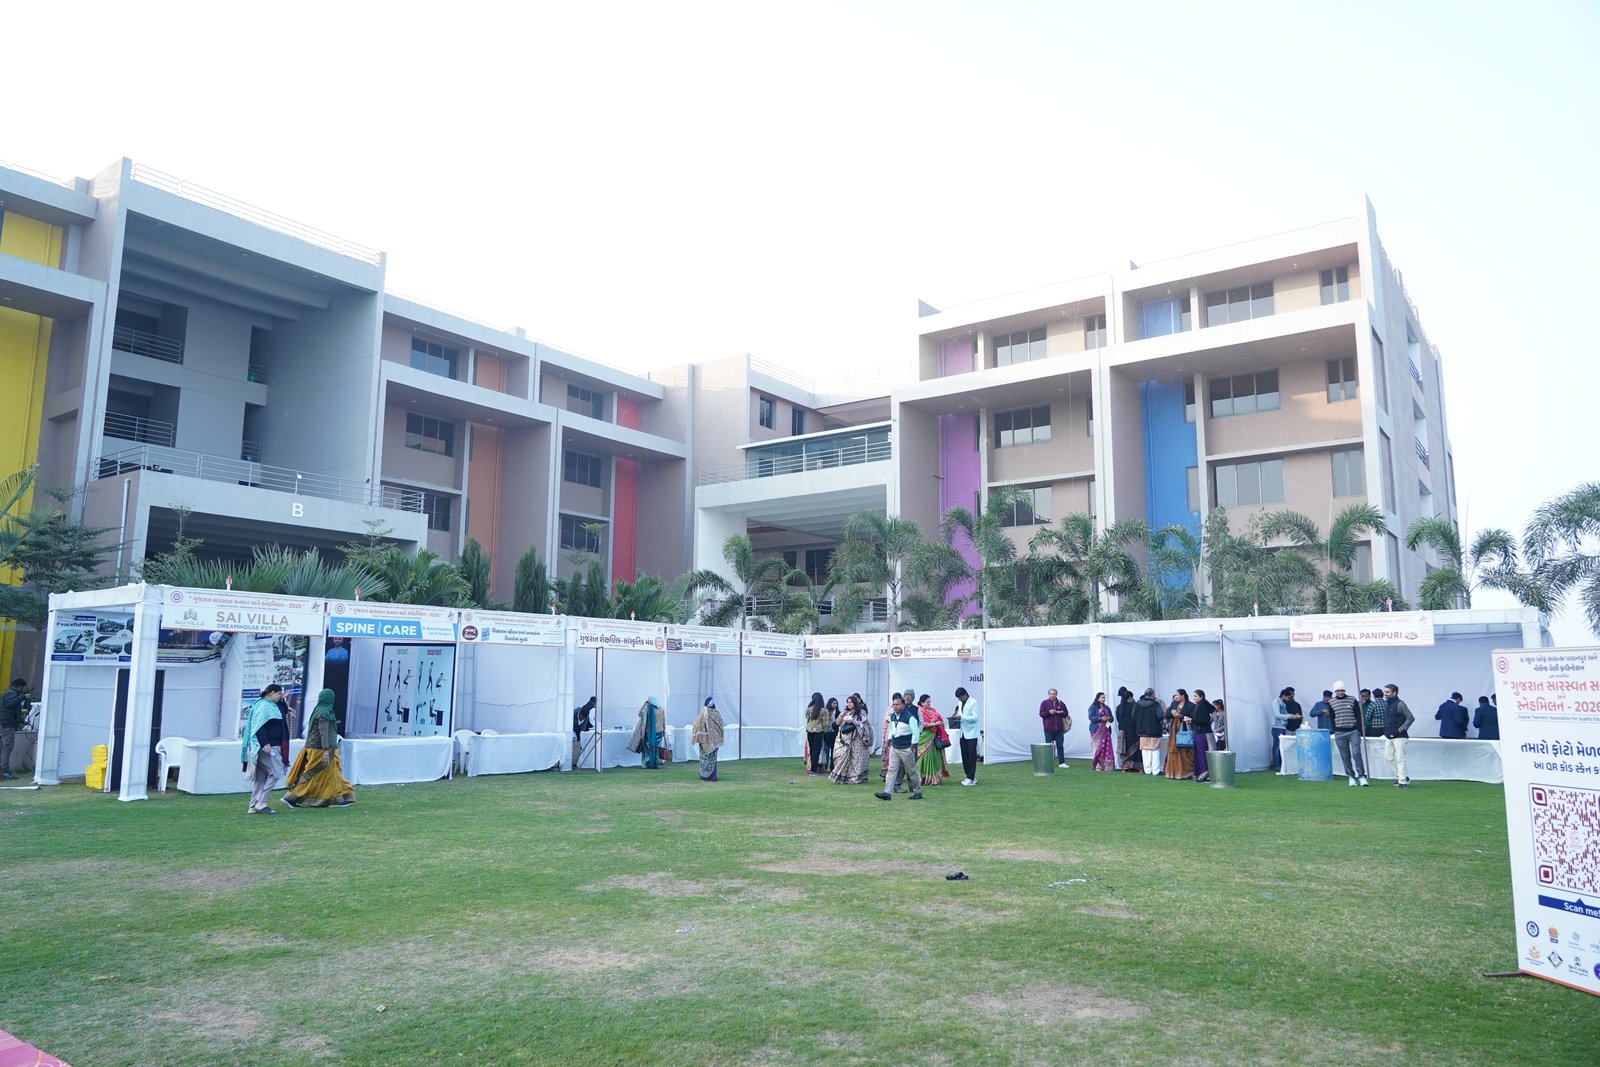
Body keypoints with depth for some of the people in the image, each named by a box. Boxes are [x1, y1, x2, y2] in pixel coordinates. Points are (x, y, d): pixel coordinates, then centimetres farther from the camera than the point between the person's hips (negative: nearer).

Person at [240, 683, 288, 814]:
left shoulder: (271, 705, 16)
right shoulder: (264, 705, -13)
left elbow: (283, 711, 32)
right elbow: (259, 726, -21)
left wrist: (281, 700, 16)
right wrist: (265, 743, -25)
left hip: (271, 746, 10)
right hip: (266, 747, -10)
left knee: (262, 778, 11)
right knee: (276, 773, -10)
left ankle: (253, 807, 13)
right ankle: (261, 802, -8)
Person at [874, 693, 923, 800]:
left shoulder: (910, 717, -14)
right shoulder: (892, 716, 6)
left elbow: (915, 732, -13)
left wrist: (911, 748, -13)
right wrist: (889, 742, 17)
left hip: (906, 748, -6)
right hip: (894, 747, 6)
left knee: (911, 770, 6)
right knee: (892, 769, -1)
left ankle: (918, 792, 20)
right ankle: (887, 792, -5)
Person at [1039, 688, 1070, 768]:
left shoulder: (1060, 703, 10)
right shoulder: (1044, 703, 2)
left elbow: (1066, 713, 12)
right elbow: (1041, 713, -3)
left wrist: (1060, 713, -10)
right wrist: (1049, 712, -20)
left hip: (1059, 729, 3)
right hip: (1048, 729, -3)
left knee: (1060, 746, 4)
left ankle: (1062, 762, 9)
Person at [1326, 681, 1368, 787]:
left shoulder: (1352, 700, 5)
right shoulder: (1331, 703, 6)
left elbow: (1358, 715, 6)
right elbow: (1331, 718, 10)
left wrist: (1358, 729, -2)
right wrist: (1335, 731, 2)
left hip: (1353, 731, -1)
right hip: (1340, 733, 1)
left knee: (1357, 754, -8)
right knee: (1345, 757, 2)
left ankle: (1361, 776, -5)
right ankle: (1351, 777, 9)